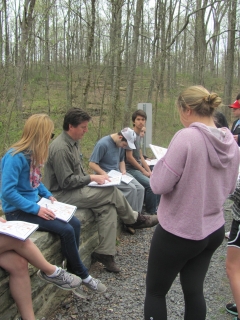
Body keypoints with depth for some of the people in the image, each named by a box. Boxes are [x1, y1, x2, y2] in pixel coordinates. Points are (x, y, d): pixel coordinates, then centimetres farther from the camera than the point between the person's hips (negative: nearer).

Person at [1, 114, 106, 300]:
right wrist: (36, 209, -25)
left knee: (75, 223, -8)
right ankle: (82, 275, 1)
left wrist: (48, 195, 3)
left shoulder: (33, 154, 5)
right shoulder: (15, 157, -22)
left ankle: (72, 274, 1)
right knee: (66, 230, -19)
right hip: (18, 211, -9)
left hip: (34, 204, 9)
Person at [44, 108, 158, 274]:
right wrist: (91, 178, -15)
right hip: (62, 195, -9)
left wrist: (91, 177, 3)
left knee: (108, 207, -11)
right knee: (113, 192, -14)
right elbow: (66, 181, -22)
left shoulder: (73, 142, 10)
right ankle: (135, 220, 11)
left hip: (75, 189, 9)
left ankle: (105, 253, -7)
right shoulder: (61, 148, -21)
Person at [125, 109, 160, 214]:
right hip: (131, 169, -9)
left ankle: (155, 208, 12)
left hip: (139, 168, 9)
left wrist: (149, 171, 7)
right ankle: (151, 213, -11)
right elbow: (129, 157, -17)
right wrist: (144, 171, -12)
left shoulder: (139, 136, 14)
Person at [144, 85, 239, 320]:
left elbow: (160, 185, -19)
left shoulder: (186, 137, -21)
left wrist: (163, 161, -1)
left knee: (155, 291, 14)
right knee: (194, 290, 21)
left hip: (177, 232, -7)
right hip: (213, 230, 7)